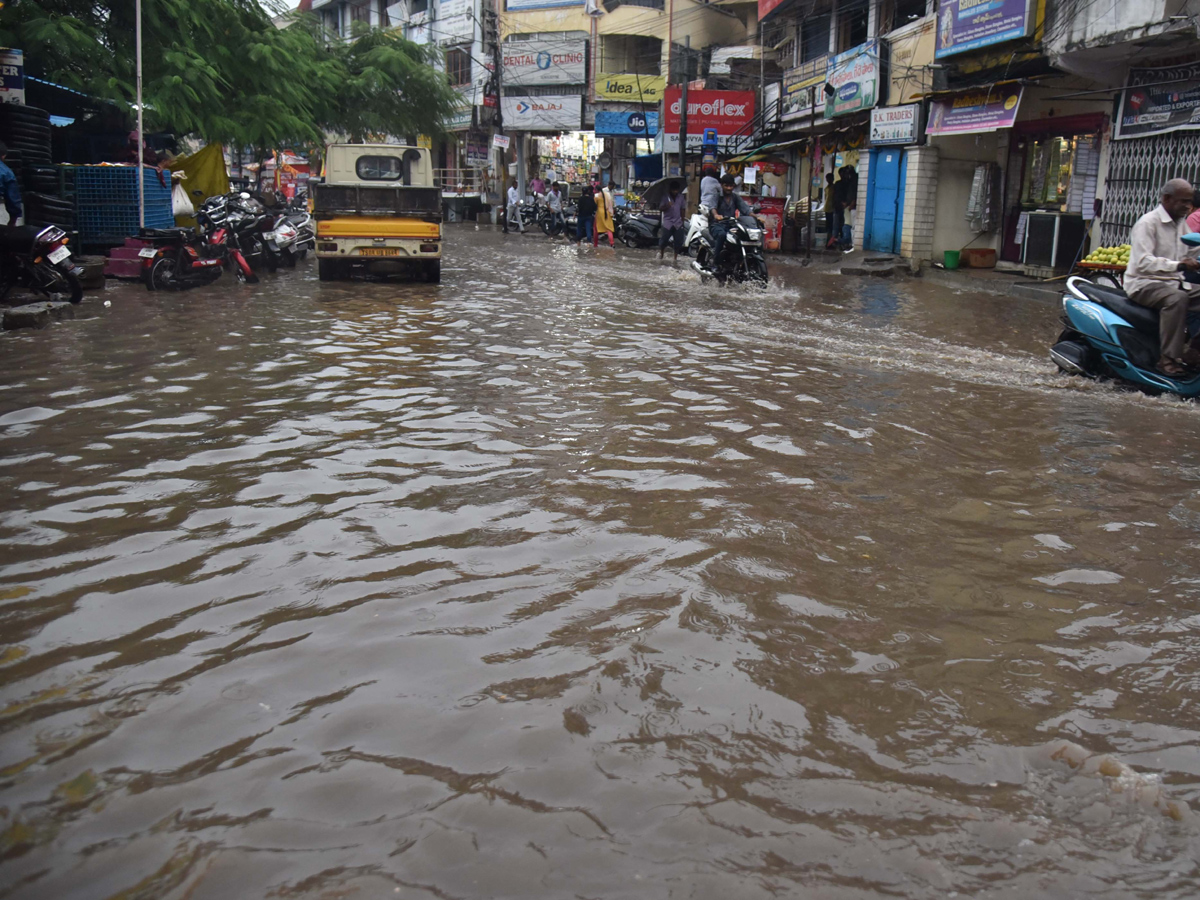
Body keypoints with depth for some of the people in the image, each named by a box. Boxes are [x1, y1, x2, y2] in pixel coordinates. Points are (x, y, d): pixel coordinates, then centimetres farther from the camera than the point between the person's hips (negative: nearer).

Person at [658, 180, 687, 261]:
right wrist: (667, 206, -26)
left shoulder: (681, 197, 6)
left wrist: (682, 220, 11)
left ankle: (676, 255, 15)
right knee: (663, 239, -5)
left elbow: (682, 209, 11)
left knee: (679, 241, 2)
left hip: (678, 223, 2)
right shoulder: (666, 197, -1)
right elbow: (660, 208, -5)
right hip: (668, 222, -2)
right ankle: (661, 252, 18)